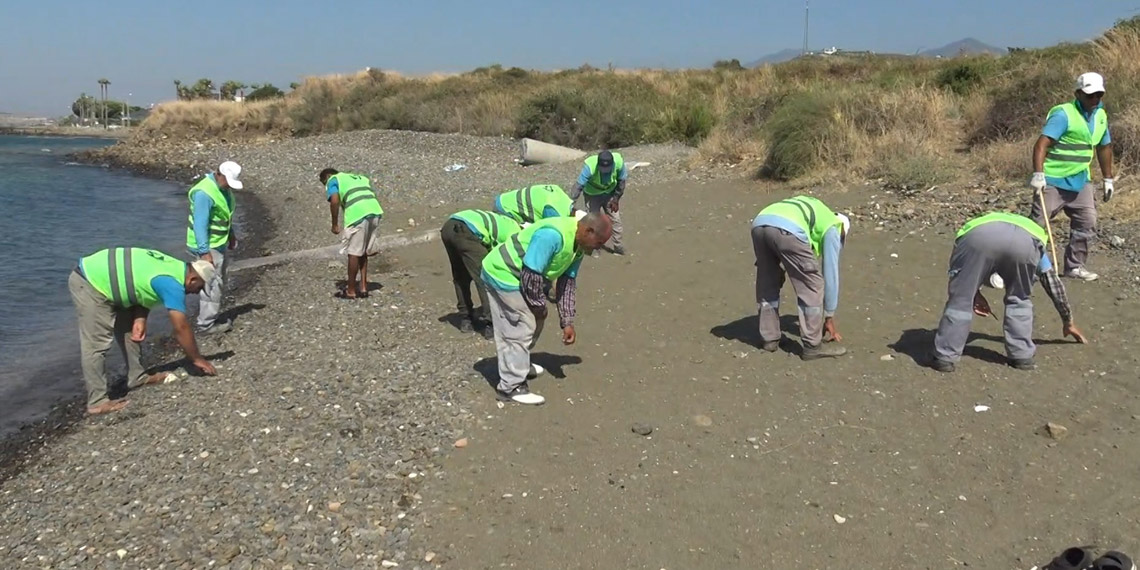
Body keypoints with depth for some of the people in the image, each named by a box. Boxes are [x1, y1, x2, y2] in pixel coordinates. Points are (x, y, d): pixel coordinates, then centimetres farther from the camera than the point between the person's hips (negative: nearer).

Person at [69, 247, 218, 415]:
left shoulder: (175, 267, 4)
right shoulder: (172, 284, -23)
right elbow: (181, 328, -20)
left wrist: (140, 319, -3)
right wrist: (197, 359, -10)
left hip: (99, 277, 10)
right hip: (88, 284, -10)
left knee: (128, 330, 15)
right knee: (96, 344, -10)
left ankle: (136, 377, 25)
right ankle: (97, 402, -6)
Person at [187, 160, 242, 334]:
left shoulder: (224, 187, 5)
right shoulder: (204, 193, -25)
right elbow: (200, 225, -26)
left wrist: (231, 234, 23)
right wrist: (204, 252, -27)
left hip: (220, 243, 10)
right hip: (208, 245, -10)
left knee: (217, 282, 16)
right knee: (212, 284, -8)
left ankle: (207, 318, 25)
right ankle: (206, 325, -1)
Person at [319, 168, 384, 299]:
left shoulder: (333, 180, 13)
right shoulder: (359, 177, 32)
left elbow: (334, 201, -6)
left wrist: (335, 224, 1)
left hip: (357, 215, -6)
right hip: (375, 212, 6)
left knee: (353, 253, 4)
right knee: (363, 252, 19)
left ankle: (350, 291, 13)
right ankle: (363, 287, 21)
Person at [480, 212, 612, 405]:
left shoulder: (578, 246, 2)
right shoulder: (552, 235, -31)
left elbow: (567, 284, 8)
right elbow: (530, 274, -29)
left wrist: (567, 322, 4)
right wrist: (539, 306, -14)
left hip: (512, 275, 10)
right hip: (503, 274, -10)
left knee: (534, 322, 19)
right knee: (521, 329, -7)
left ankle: (520, 365, 39)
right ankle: (511, 387, 2)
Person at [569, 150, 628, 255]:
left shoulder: (619, 162, -31)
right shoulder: (590, 166, -39)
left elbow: (621, 181, -13)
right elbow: (578, 185, -40)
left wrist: (616, 199, -10)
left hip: (610, 193, 3)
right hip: (593, 194, -3)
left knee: (615, 219, 6)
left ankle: (617, 245, 21)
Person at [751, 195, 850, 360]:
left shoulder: (806, 207, 43)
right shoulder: (832, 228, 26)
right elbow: (830, 273, 24)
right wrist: (829, 317, 30)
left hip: (758, 224, 6)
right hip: (786, 229, -6)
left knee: (767, 284, 24)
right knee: (812, 286, 10)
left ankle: (770, 338, 31)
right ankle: (813, 345, 15)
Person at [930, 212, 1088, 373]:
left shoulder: (977, 225, 47)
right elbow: (1054, 285, 53)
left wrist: (975, 294, 33)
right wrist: (1068, 322, 63)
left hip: (977, 236, -1)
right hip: (1023, 241, 1)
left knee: (960, 299, 12)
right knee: (1019, 300, 26)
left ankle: (944, 357, 13)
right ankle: (1022, 356, 26)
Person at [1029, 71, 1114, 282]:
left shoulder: (1101, 116, 9)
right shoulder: (1063, 114, -16)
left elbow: (1104, 147, 21)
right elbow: (1041, 144, -25)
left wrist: (1108, 179, 22)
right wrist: (1038, 174, -35)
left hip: (1080, 181, 7)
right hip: (1053, 180, -7)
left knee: (1087, 224, 8)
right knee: (1036, 224, -7)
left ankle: (1075, 266, 20)